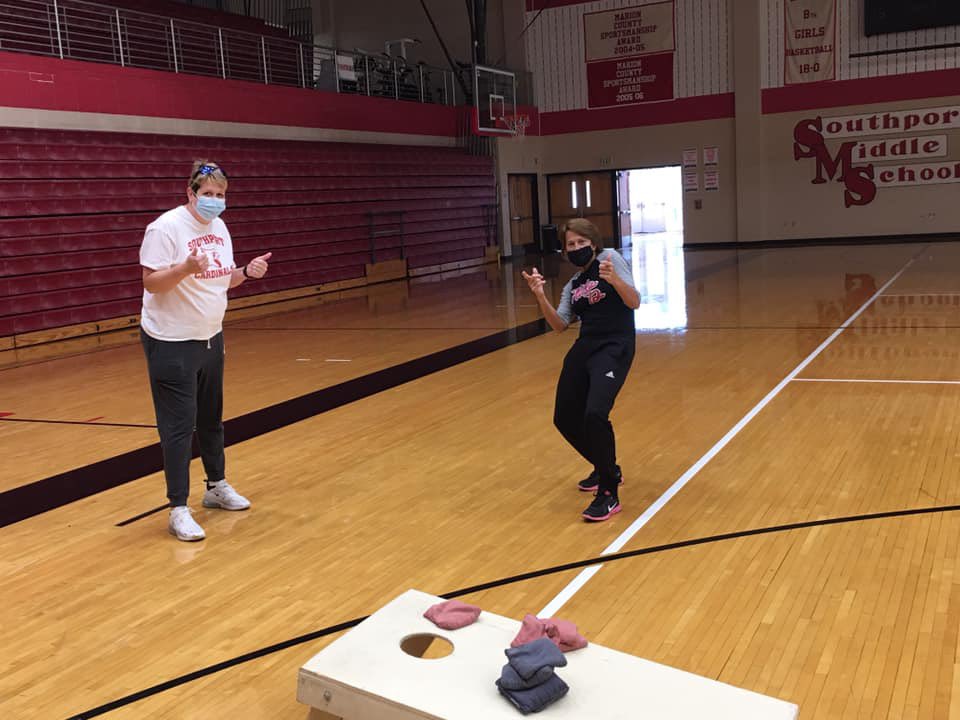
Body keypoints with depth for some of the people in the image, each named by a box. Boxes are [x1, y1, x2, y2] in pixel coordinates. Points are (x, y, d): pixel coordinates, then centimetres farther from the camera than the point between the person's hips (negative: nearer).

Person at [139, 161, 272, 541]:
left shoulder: (218, 227, 8)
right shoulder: (166, 227, -16)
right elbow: (151, 282, -19)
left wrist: (246, 272, -5)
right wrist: (185, 268, -34)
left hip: (210, 338, 8)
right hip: (172, 343, -7)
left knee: (211, 419, 18)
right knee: (179, 426, -4)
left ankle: (217, 486, 35)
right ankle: (178, 509, 4)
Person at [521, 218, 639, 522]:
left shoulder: (610, 258, 0)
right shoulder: (573, 285, 17)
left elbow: (634, 302, -10)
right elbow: (559, 325, 6)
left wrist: (614, 279, -29)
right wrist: (540, 296, -8)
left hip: (614, 348, -8)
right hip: (584, 348, 8)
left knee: (595, 414, -26)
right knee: (565, 419, 10)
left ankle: (609, 494, -10)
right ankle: (606, 469, 36)